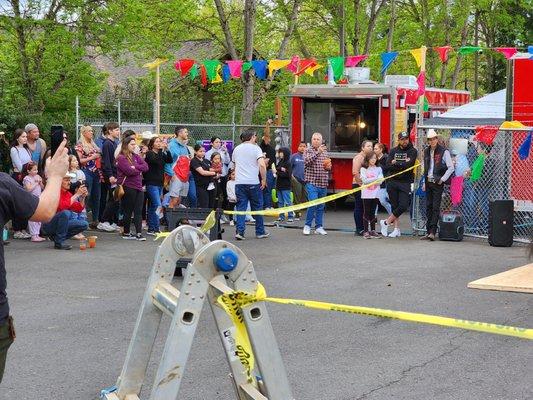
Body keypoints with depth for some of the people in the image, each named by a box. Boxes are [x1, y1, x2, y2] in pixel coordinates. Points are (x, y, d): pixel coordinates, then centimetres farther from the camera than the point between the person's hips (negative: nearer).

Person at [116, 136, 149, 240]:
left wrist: (135, 167, -12)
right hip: (128, 188, -6)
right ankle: (126, 233, 14)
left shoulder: (136, 156, 15)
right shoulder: (121, 158, -6)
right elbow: (129, 171, -18)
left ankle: (139, 233, -1)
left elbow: (146, 166, 3)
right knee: (128, 211, 2)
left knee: (138, 211, 1)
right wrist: (140, 169, -2)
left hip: (138, 187, 6)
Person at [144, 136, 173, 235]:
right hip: (151, 183, -7)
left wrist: (166, 150, -9)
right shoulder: (149, 153, -5)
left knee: (152, 206, 11)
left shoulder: (161, 154, 14)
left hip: (159, 183, 7)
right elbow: (155, 160, -23)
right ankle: (156, 229, -14)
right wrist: (162, 149, -22)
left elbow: (170, 160, 2)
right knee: (157, 205, -14)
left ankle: (151, 229, 14)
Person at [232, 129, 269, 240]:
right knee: (257, 208, 8)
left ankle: (239, 231, -7)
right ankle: (260, 232, 16)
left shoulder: (236, 149, 13)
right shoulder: (255, 148, -4)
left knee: (241, 207, 4)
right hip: (253, 182, -4)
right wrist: (264, 180, -6)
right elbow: (262, 165, -15)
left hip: (239, 182, 4)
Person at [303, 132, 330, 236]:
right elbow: (307, 161, -19)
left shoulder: (325, 152, 14)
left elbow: (328, 165, 25)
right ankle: (307, 225, -3)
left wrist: (329, 167, 1)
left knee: (321, 206, 8)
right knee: (313, 204, -15)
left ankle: (319, 227, 15)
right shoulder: (308, 151, 0)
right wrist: (318, 152, -25)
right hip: (312, 182, -5)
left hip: (323, 183, 5)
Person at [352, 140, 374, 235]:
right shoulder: (359, 157, -10)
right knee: (359, 207, -5)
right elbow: (355, 172, -18)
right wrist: (360, 183, -18)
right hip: (358, 185, -8)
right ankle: (359, 229, -4)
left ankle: (363, 228, 13)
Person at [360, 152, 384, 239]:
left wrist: (369, 180, -12)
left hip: (375, 193, 2)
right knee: (366, 212, -1)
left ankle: (373, 230, 13)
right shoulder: (363, 169, 2)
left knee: (373, 212, 8)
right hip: (366, 194, -2)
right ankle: (366, 231, 1)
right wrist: (375, 178, -13)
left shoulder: (379, 169, 8)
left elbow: (380, 180, -1)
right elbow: (364, 180, -8)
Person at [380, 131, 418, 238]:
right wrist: (402, 164, -11)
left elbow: (408, 165, -14)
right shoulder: (393, 151, 11)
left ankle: (386, 222, 3)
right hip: (392, 182, 3)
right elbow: (388, 166, -3)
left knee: (403, 206, -12)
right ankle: (396, 229, 12)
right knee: (394, 206, 5)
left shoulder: (412, 151, 2)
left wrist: (396, 163, -6)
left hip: (405, 182, -3)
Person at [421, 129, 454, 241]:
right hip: (428, 182, 6)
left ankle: (433, 232, -10)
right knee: (428, 207, 7)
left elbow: (451, 168, -8)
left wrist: (442, 179, -12)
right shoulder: (426, 151, 12)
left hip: (438, 183, -6)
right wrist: (424, 182, 15)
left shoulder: (443, 151, -7)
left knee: (435, 207, -8)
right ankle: (428, 232, 10)